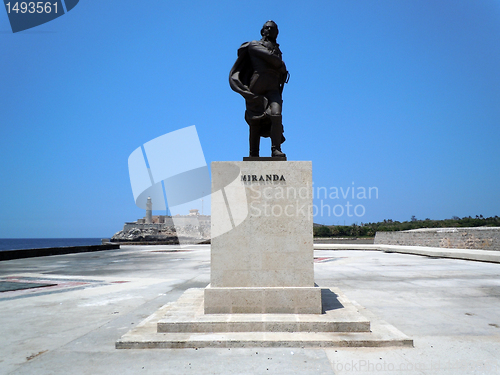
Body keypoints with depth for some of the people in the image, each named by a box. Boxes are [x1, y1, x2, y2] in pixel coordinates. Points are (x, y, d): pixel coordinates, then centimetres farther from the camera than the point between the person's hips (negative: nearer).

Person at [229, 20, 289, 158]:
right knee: (255, 120, -4)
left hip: (273, 89, 3)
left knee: (276, 115, -21)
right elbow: (270, 57, -2)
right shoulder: (254, 45, 11)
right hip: (257, 88, -3)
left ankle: (276, 150, -22)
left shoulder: (277, 51, 29)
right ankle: (254, 155, 1)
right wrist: (282, 67, 11)